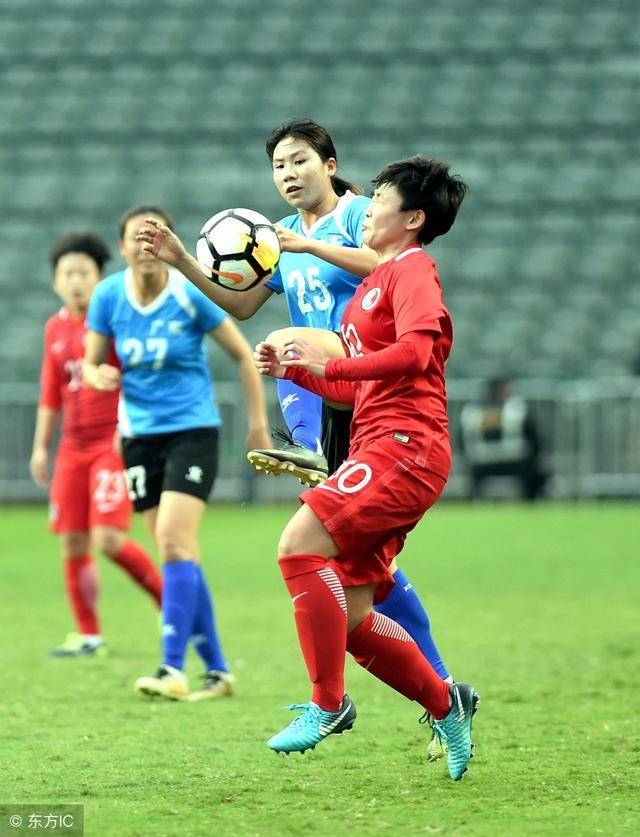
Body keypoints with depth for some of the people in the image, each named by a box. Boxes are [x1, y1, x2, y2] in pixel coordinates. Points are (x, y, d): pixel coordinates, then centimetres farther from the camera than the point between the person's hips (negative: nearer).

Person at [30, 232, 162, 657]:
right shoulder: (56, 328, 13)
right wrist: (41, 446, 18)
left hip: (115, 443, -6)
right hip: (73, 447, 6)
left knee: (109, 539, -16)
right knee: (72, 545, 2)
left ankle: (167, 598, 5)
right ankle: (88, 635, 13)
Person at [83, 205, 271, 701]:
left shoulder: (191, 295, -11)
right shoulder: (109, 296, -3)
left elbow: (243, 355, -2)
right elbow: (90, 363, 6)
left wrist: (259, 423, -3)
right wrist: (98, 376, -18)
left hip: (193, 430, -4)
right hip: (140, 434, 4)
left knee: (174, 541, -19)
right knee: (179, 553, 5)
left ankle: (174, 669, -21)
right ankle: (217, 670, 14)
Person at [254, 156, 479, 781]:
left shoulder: (412, 269, -4)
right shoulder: (375, 283, 26)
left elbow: (415, 352, -21)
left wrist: (331, 363, -20)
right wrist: (294, 371, 15)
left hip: (404, 447, -10)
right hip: (377, 449, 10)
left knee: (299, 544, -23)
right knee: (349, 616, 4)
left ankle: (328, 703, -18)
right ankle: (446, 705, 17)